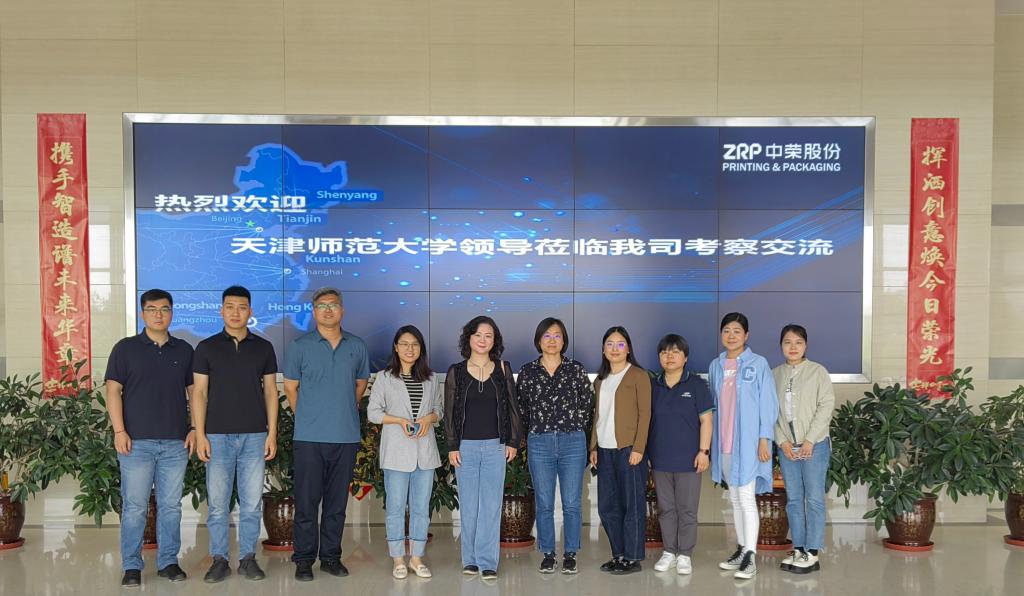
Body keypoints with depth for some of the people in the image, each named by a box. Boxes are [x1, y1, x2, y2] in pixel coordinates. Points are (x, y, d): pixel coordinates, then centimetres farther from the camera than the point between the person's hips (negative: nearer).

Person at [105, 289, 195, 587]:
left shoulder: (184, 350, 10)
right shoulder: (126, 348, 3)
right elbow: (113, 390, -1)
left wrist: (195, 429, 2)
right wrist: (119, 431, -10)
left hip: (176, 442, 2)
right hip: (137, 441, -2)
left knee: (171, 505, 8)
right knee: (134, 506, 1)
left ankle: (168, 562, 18)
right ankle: (132, 566, 11)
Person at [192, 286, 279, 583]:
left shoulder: (263, 347, 7)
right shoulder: (207, 347, 3)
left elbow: (270, 391, 7)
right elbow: (199, 392, 2)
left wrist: (272, 433, 0)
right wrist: (199, 434, -5)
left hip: (255, 436, 1)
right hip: (218, 435, -1)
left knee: (252, 503, 4)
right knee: (217, 503, 3)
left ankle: (248, 558, 16)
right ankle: (219, 560, 14)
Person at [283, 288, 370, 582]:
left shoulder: (357, 346, 7)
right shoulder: (300, 346, 0)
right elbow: (290, 386, 6)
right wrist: (307, 417, 8)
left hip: (347, 436, 3)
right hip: (309, 437, -2)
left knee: (337, 502, 10)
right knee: (306, 501, 1)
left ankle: (331, 556, 20)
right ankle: (304, 560, 12)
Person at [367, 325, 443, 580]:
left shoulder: (431, 378, 10)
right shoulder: (384, 378, 1)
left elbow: (440, 408, 15)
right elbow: (373, 412, 0)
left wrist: (429, 418, -7)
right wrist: (399, 420, -14)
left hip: (425, 451, 3)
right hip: (397, 451, -3)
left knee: (421, 507, 7)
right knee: (396, 507, 1)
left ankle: (416, 558, 18)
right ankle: (398, 560, 12)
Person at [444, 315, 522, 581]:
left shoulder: (503, 369, 4)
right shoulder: (455, 372, 3)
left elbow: (512, 407, 7)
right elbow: (449, 412, 3)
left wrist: (513, 441, 2)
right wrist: (452, 446, -1)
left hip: (495, 446, 0)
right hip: (465, 446, 0)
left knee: (491, 505, -1)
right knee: (468, 506, 6)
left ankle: (487, 561, 4)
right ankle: (470, 559, 16)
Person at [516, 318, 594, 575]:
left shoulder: (576, 370, 3)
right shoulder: (527, 371, 4)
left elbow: (588, 404, 7)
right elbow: (521, 407, 10)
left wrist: (574, 429, 6)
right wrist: (534, 432, 9)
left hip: (573, 442, 0)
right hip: (539, 444, 1)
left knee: (572, 503, 3)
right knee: (544, 504, 6)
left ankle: (570, 554, 15)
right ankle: (547, 554, 18)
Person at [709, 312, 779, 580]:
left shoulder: (758, 364, -4)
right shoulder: (716, 365, 9)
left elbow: (768, 404, -6)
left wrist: (764, 440, -12)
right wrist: (710, 441, 11)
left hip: (748, 441, -5)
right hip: (724, 442, 5)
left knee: (746, 497, -7)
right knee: (734, 498, 12)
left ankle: (751, 556, -3)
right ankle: (742, 549, 22)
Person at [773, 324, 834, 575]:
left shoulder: (817, 371, -2)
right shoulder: (775, 374, 7)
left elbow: (826, 406, -7)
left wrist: (809, 440, -12)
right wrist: (782, 441, -5)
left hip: (814, 445, -3)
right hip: (787, 447, 4)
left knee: (814, 499, -1)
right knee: (793, 499, 9)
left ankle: (812, 553, 6)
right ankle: (798, 549, 17)